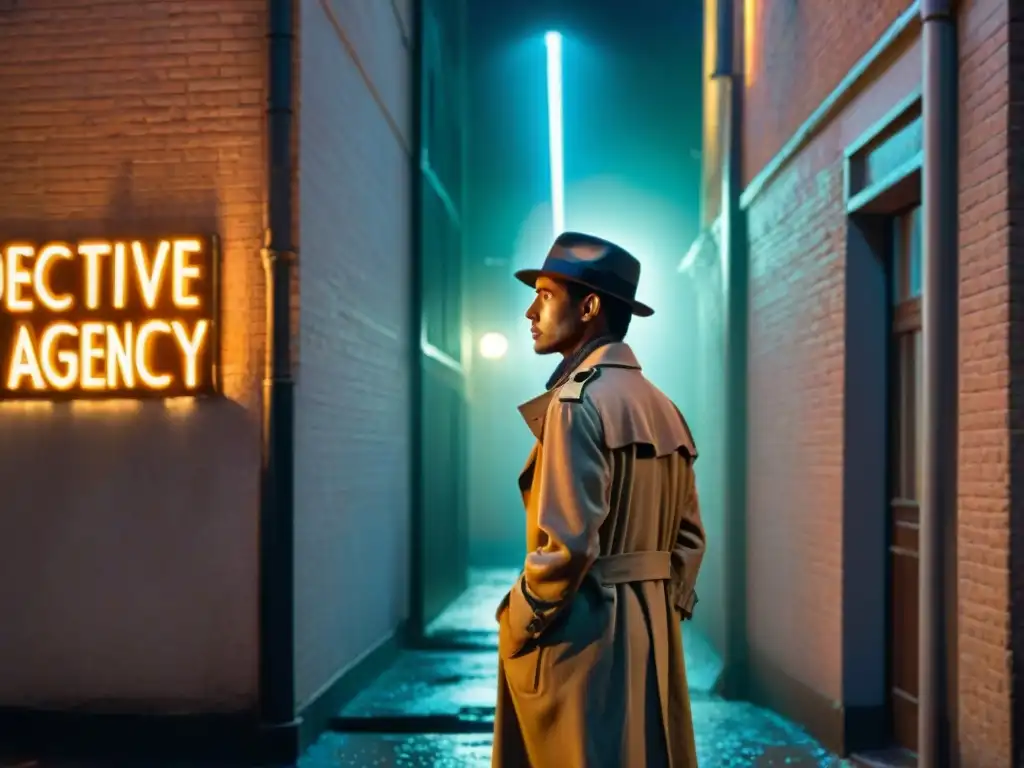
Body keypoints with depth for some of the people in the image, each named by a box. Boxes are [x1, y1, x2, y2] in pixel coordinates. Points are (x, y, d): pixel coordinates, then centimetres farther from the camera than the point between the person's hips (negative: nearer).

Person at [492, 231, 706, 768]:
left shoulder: (576, 402, -16)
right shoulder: (663, 409, 11)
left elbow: (566, 543, -22)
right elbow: (689, 535, 14)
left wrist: (517, 627, -10)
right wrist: (664, 612, 17)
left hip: (583, 637, -9)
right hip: (651, 634, 9)